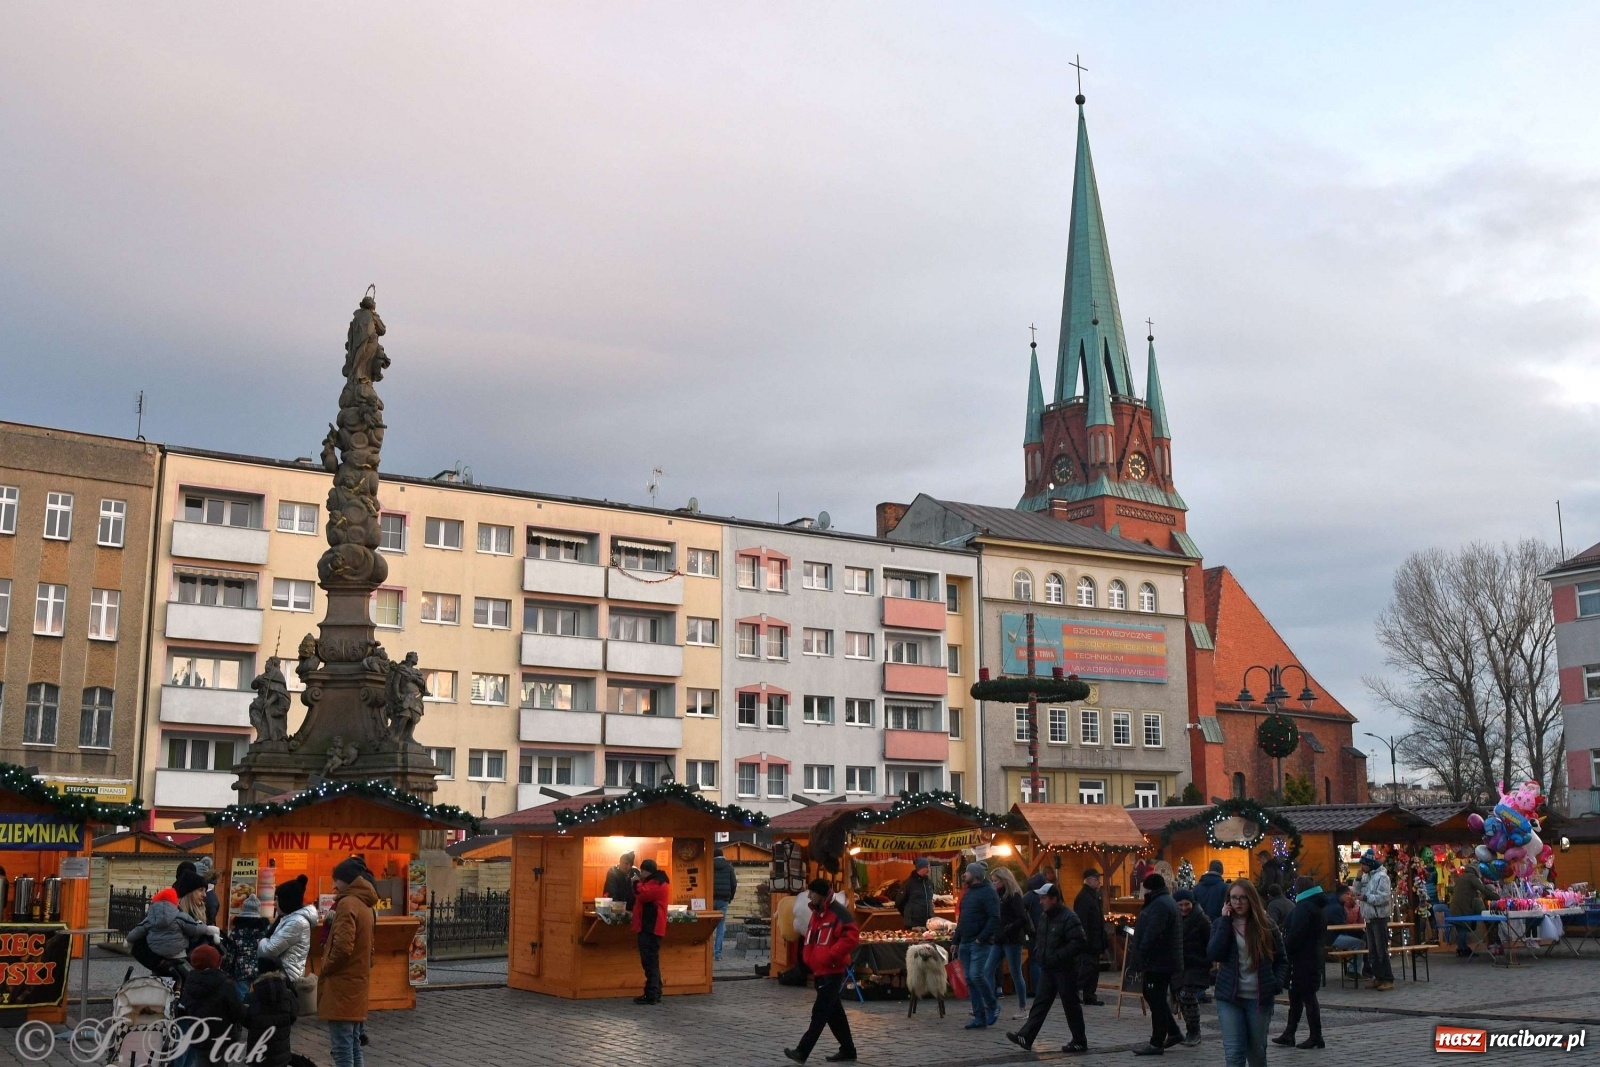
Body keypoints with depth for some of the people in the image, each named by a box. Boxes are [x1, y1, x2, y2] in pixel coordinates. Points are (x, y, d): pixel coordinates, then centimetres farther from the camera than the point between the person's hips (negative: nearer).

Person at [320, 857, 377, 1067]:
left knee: (341, 1048, -9)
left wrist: (324, 971, -8)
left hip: (341, 986, -9)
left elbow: (343, 946, -22)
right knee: (353, 1045, 13)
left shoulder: (347, 903, -13)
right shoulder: (365, 905, 17)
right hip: (357, 983, 9)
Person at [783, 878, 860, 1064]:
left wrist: (831, 955, -21)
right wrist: (808, 958, 11)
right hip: (819, 971, 10)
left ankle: (802, 1051, -10)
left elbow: (852, 937, -23)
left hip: (833, 971, -10)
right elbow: (811, 940, 25)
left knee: (820, 1012, -8)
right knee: (834, 1012, 13)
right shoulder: (817, 913, 15)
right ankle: (847, 1050, 21)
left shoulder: (839, 913, -14)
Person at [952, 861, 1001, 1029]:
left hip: (980, 943, -9)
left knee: (976, 975, -17)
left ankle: (992, 1006, 5)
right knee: (970, 980, 5)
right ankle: (979, 1018, 9)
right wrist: (956, 941, 20)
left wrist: (982, 938, -22)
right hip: (965, 944, 9)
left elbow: (994, 918, -17)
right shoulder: (967, 893, 19)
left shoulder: (988, 892, -9)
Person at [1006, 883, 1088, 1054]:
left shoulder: (1068, 917, -17)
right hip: (1047, 969, 8)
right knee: (1040, 1003, 4)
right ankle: (1026, 1037, 0)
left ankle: (1079, 1042, 14)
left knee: (1070, 1005, 2)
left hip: (1064, 970, -8)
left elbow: (1079, 943, -24)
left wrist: (1058, 956, -23)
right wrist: (1041, 953, 10)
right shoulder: (1045, 916, 10)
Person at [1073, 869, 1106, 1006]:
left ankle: (1090, 995, 15)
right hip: (1088, 941, -10)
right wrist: (1085, 940, -25)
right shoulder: (1083, 897, -16)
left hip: (1095, 941, 10)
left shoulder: (1093, 896, 16)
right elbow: (1081, 921, -22)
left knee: (1093, 969, 11)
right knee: (1087, 968, -9)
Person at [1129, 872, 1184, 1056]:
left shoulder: (1160, 905, -19)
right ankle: (1174, 1032, 24)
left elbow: (1151, 934, -27)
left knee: (1156, 1000, -4)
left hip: (1158, 961, -11)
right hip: (1162, 960, 11)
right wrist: (1139, 953, 20)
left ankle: (1157, 1043, 2)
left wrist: (1141, 955, -25)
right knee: (1154, 998, 19)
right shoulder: (1165, 901, 17)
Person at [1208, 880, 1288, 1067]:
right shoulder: (1221, 924, 1)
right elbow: (1213, 955, -15)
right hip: (1229, 997, 0)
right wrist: (1225, 921, -14)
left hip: (1259, 997, 1)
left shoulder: (1265, 925, 1)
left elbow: (1282, 959, 8)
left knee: (1257, 1051, 13)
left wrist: (1277, 983, -9)